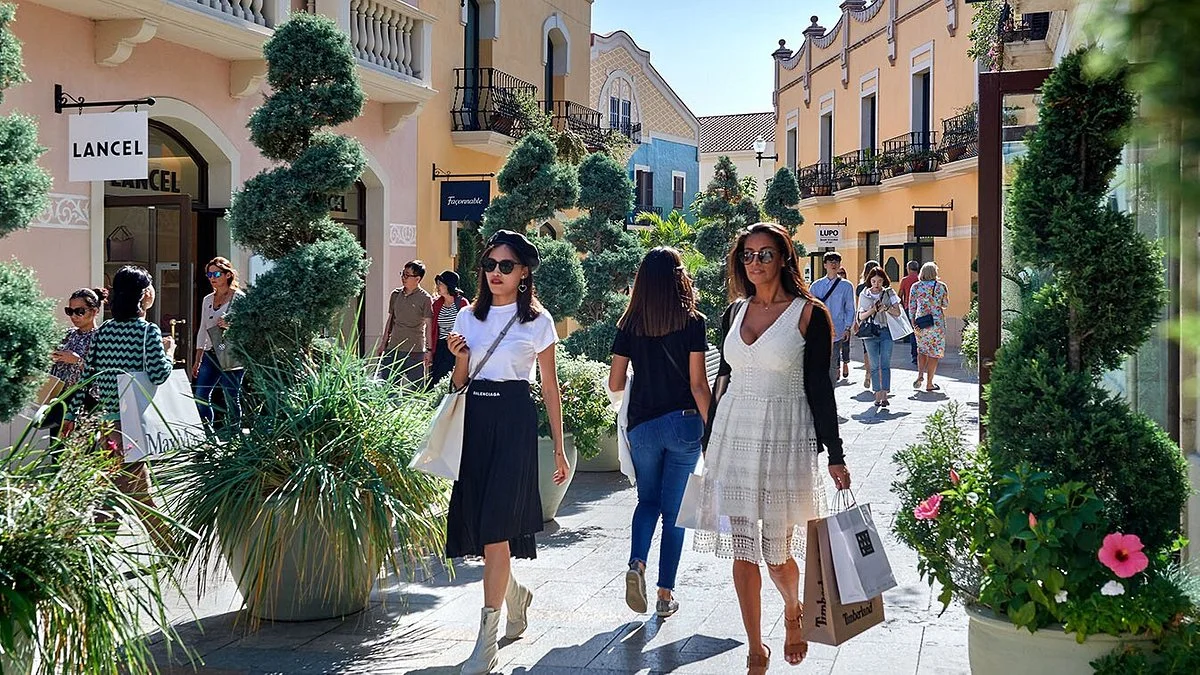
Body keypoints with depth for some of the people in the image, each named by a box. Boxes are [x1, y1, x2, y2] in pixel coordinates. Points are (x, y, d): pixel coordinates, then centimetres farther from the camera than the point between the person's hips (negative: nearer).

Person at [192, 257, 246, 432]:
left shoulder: (238, 297, -3)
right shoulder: (207, 300, 15)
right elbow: (203, 330, 18)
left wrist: (230, 325, -24)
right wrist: (197, 361, 16)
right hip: (210, 355, 6)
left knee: (231, 398, -4)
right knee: (200, 396, -1)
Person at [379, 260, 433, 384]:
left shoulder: (425, 298, -5)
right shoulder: (396, 295, 10)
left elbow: (429, 325, -5)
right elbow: (390, 320, 17)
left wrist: (429, 350, -9)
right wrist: (384, 343, 14)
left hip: (415, 351, -5)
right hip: (393, 348, 5)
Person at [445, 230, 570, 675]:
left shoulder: (537, 321, 1)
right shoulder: (468, 317, 11)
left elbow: (550, 387, 3)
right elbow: (459, 383, 15)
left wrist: (559, 449, 3)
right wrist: (459, 358, -7)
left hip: (515, 421, -4)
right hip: (475, 419, 5)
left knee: (495, 525, -11)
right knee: (477, 520, 7)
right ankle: (515, 594, 36)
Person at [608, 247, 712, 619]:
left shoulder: (630, 325, 1)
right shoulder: (692, 322, -6)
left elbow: (615, 384, 2)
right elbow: (698, 383, -9)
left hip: (642, 424, 2)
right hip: (683, 422, -2)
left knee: (648, 500, 20)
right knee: (673, 508, 8)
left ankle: (637, 563, -4)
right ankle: (665, 594, 12)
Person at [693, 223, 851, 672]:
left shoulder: (809, 313, -6)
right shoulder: (735, 311, 8)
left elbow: (819, 387, -6)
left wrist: (835, 455, -6)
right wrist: (709, 440, 16)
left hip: (784, 439, -4)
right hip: (733, 435, 4)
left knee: (778, 551, 2)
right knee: (742, 550, 5)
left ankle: (793, 612, 36)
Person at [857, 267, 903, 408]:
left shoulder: (889, 293, 5)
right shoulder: (864, 295, 6)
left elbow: (897, 312, 3)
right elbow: (861, 316, 4)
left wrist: (886, 308, -15)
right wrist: (873, 309, -13)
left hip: (886, 332, 0)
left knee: (885, 365, -4)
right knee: (875, 366, 1)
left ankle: (885, 395, -3)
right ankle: (878, 395, 6)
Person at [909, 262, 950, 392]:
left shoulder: (916, 286, 0)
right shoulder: (941, 286, -3)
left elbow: (911, 307, -2)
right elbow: (946, 305, 7)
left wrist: (914, 325, 1)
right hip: (937, 322, -2)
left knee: (922, 349, 19)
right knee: (934, 352, 5)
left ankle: (920, 375, -1)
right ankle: (929, 383, 6)